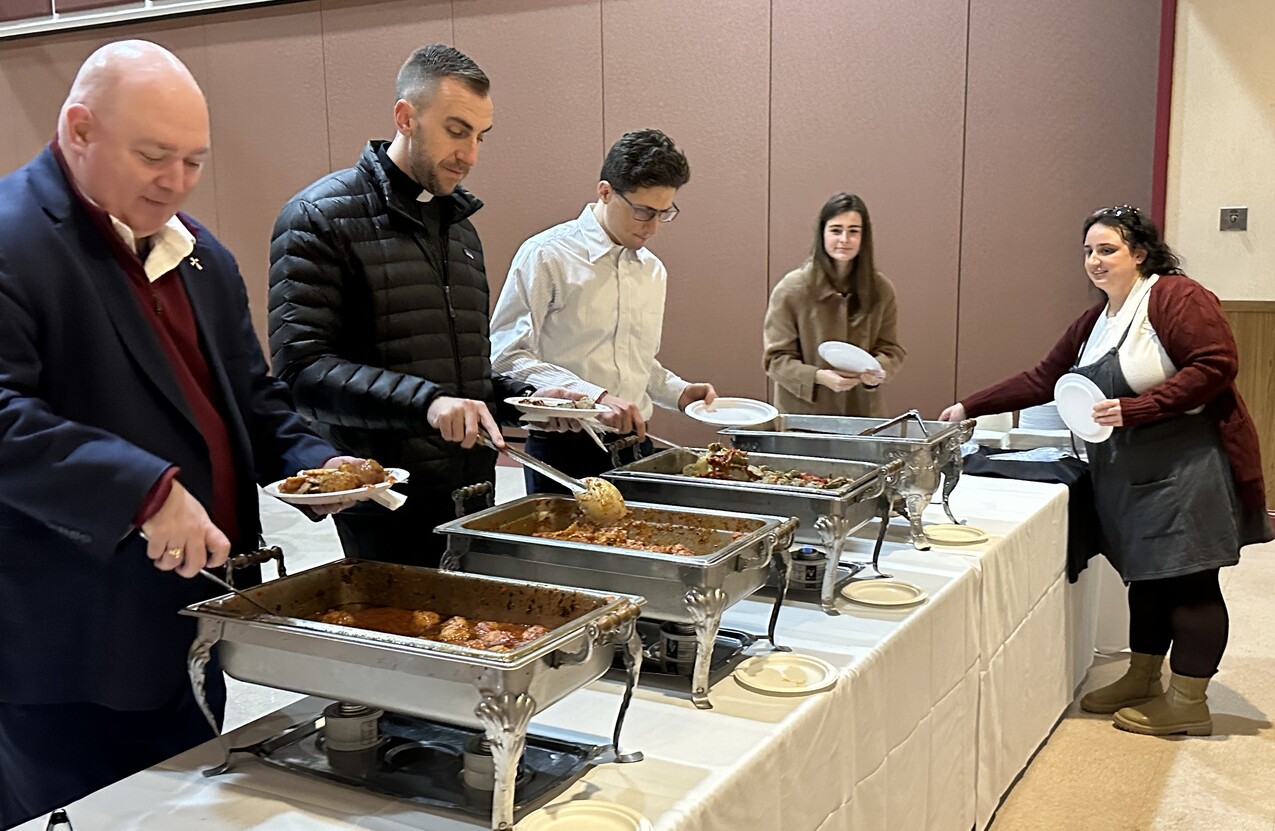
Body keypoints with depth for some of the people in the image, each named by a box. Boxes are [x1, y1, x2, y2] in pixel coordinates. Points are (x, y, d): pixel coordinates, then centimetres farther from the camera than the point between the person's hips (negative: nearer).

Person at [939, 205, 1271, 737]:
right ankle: (1141, 681, 26)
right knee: (1146, 575, 15)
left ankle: (1188, 703, 8)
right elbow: (1041, 380, 17)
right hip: (1125, 474, 8)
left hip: (1186, 468, -8)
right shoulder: (1094, 324, 16)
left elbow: (1216, 365, -18)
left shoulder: (1176, 298, -10)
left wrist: (1134, 408, -23)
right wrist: (969, 408, 12)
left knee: (1188, 581, -2)